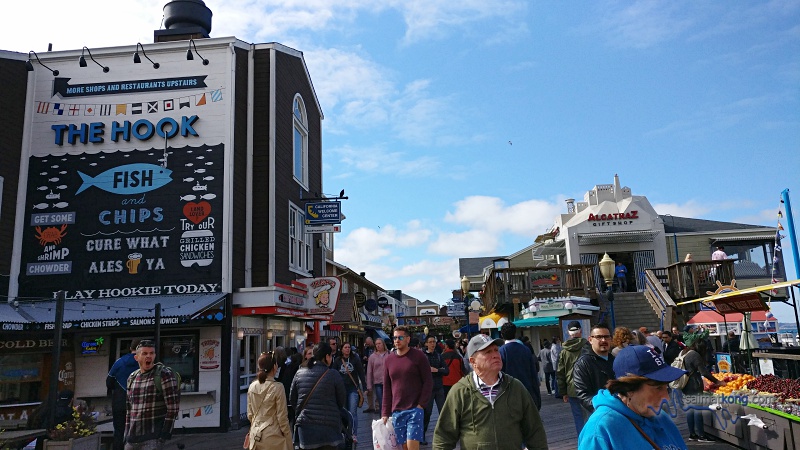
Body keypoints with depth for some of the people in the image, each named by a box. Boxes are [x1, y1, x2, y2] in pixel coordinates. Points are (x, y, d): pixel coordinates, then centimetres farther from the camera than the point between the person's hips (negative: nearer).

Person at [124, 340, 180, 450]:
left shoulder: (164, 374, -7)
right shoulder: (132, 378, 12)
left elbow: (173, 408, -11)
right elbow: (129, 409, 19)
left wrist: (165, 435, -14)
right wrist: (126, 436, 14)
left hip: (153, 438, -6)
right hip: (132, 438, 6)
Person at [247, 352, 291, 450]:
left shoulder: (252, 386, 2)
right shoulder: (277, 387, -14)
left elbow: (250, 414, 10)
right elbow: (282, 417, -10)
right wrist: (288, 439, -2)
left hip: (255, 435, 5)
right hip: (272, 435, -5)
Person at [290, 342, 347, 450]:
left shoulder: (299, 373, 1)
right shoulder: (333, 375, -8)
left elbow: (292, 399, 7)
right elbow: (342, 401, -1)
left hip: (305, 425, 3)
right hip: (328, 426, -3)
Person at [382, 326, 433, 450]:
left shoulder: (418, 356, -3)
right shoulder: (389, 359, 9)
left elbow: (428, 382, -4)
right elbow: (387, 388, 11)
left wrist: (421, 405, -12)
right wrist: (385, 413, 8)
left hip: (415, 409, -4)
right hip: (397, 411, 4)